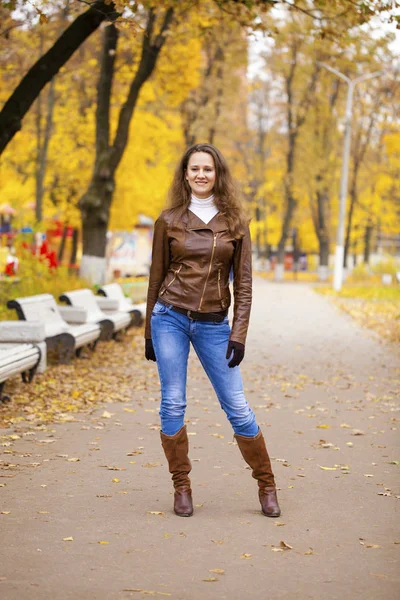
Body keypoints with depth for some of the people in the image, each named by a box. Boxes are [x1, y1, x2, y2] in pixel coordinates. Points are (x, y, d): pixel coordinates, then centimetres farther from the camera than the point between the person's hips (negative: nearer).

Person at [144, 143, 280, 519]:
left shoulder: (235, 223, 4)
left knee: (236, 406, 1)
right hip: (170, 316, 0)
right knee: (173, 403, 0)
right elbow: (157, 277, 10)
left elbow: (242, 283, 3)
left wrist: (239, 334, -5)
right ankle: (181, 488, 12)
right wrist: (149, 332, 10)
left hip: (213, 324, 0)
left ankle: (266, 486, 14)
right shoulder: (169, 221, 4)